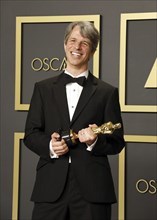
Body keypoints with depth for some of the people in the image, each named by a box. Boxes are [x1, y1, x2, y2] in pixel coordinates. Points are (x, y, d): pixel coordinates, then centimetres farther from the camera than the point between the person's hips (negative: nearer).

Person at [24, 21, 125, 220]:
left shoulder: (107, 92, 7)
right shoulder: (43, 88, 12)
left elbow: (117, 142, 6)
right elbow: (30, 134, 9)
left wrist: (95, 141, -14)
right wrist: (49, 146, -10)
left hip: (92, 188, -1)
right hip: (50, 186, 1)